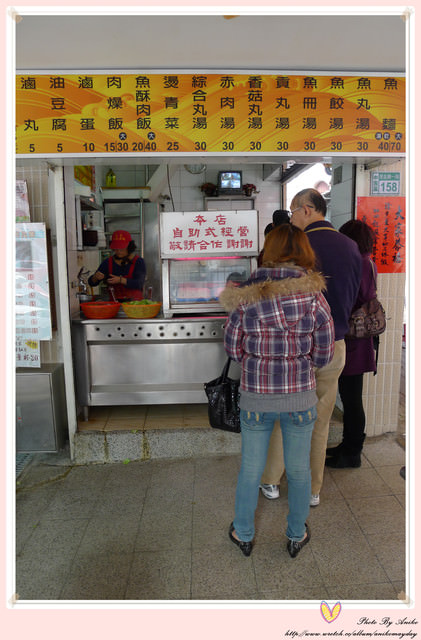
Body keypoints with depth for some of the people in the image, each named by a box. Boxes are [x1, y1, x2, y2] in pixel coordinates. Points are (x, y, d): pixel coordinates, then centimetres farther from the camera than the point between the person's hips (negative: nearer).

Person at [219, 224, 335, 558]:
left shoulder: (245, 296, -11)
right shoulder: (314, 296, -12)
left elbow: (233, 349, -4)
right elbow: (324, 354, -6)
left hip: (256, 396, 0)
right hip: (301, 397, 0)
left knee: (250, 469, 18)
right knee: (299, 469, 20)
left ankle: (244, 534, 38)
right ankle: (297, 536, 40)